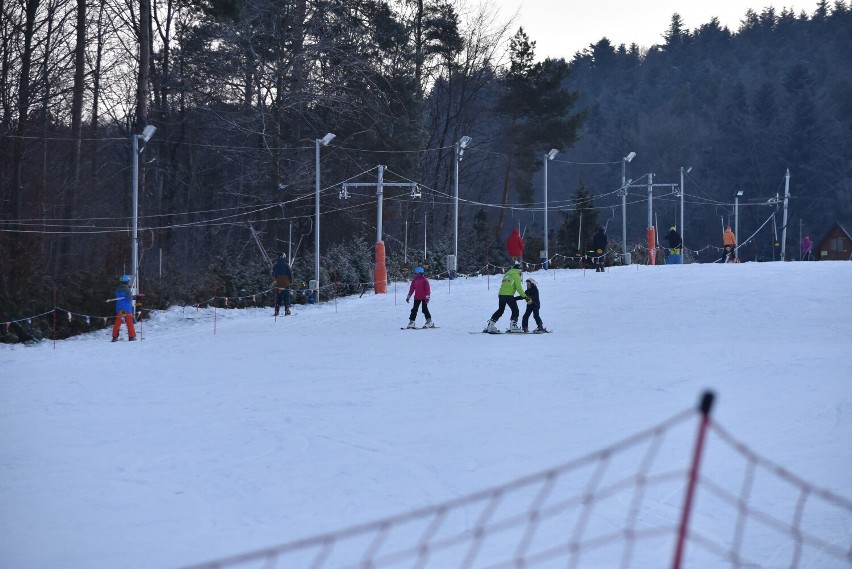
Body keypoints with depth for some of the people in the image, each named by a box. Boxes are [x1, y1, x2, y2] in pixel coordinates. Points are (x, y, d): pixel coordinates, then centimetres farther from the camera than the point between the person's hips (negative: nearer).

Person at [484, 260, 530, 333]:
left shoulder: (507, 274, 20)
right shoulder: (516, 275, -2)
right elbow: (519, 288, -8)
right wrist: (525, 296, -2)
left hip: (501, 294, 7)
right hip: (509, 295, -7)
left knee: (500, 310, 18)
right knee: (515, 310, 3)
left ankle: (490, 325, 13)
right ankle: (513, 326, -6)